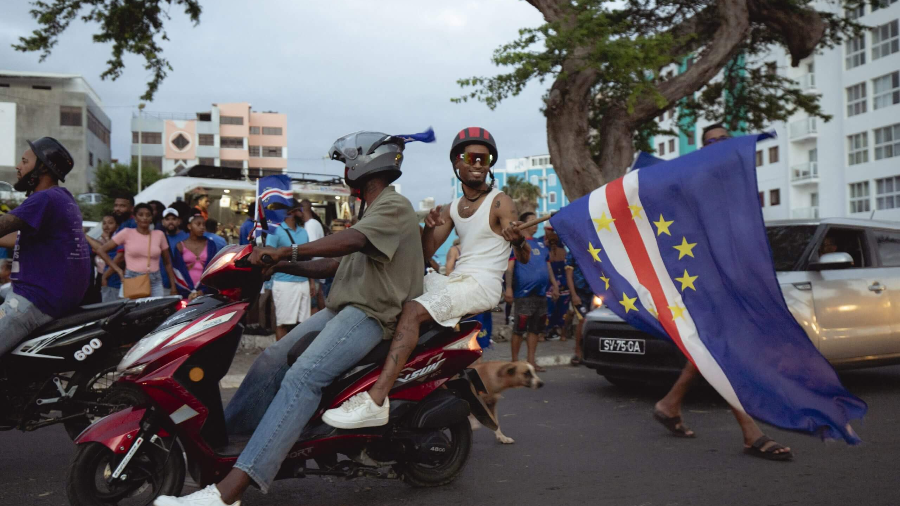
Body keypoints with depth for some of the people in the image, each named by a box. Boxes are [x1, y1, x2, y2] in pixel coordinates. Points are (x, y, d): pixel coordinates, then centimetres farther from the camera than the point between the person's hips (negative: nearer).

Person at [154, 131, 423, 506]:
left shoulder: (394, 207, -6)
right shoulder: (374, 211, 27)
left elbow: (352, 240, -26)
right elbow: (336, 264, 21)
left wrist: (286, 251, -31)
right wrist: (281, 265, 10)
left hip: (371, 313, -11)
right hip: (341, 309, 11)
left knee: (302, 376, -28)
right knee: (271, 361, -1)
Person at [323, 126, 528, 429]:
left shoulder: (500, 203, -3)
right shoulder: (452, 208, 17)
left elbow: (524, 258, -9)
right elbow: (424, 256, 12)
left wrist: (518, 239, -33)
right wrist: (430, 227, -9)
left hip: (481, 285, -8)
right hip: (455, 279, 8)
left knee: (413, 310, -30)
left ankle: (375, 401, -40)